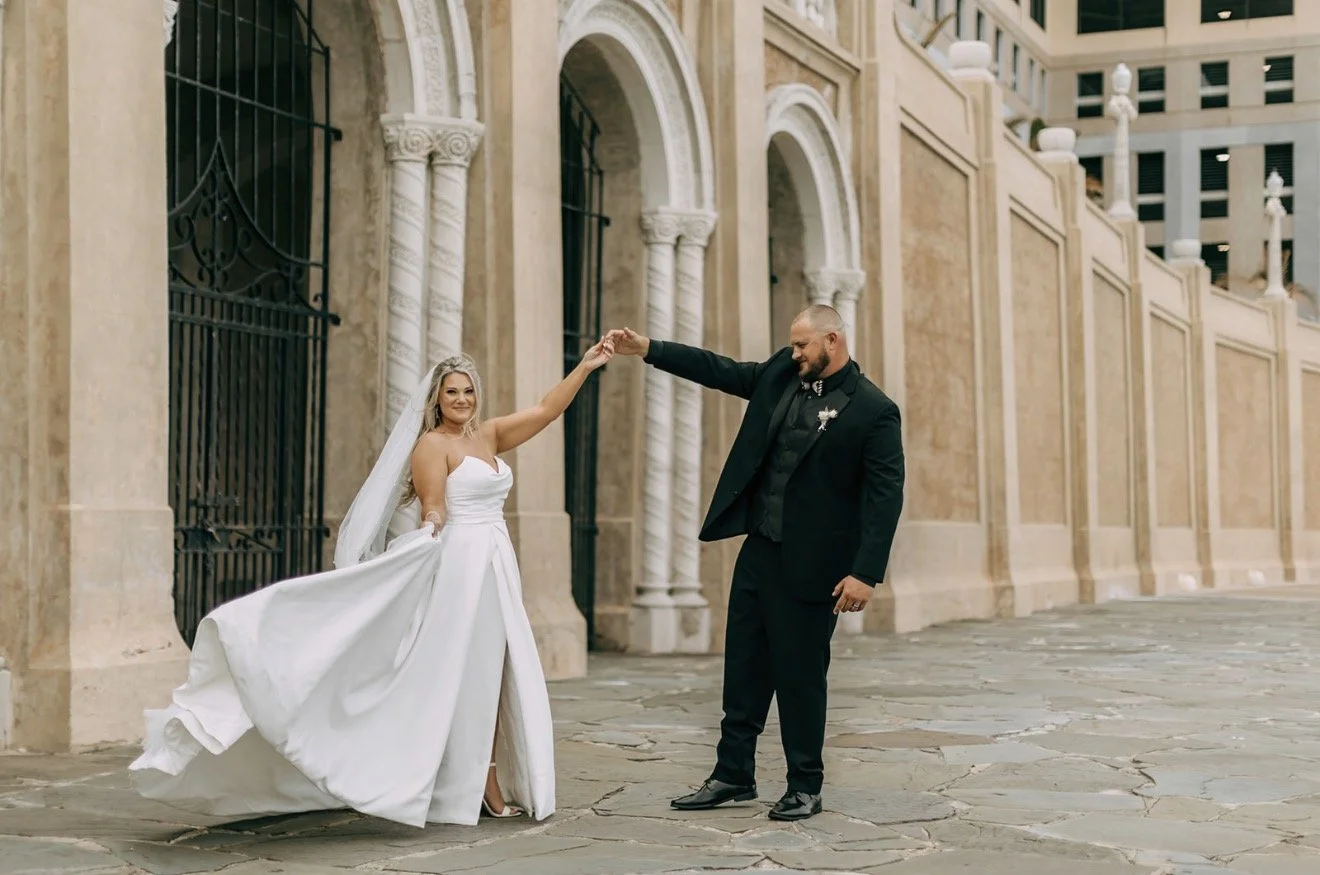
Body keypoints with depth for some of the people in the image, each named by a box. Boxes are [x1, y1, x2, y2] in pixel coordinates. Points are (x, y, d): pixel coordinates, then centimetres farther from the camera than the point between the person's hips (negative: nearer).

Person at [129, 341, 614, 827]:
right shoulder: (432, 445, -6)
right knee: (465, 677, -4)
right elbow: (433, 513, -13)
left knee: (493, 677, 7)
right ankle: (478, 789, 0)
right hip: (461, 567, -7)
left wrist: (586, 367, 12)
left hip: (496, 568, 8)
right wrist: (429, 533, -33)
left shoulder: (488, 436, 14)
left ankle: (489, 787, 12)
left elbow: (547, 411, 16)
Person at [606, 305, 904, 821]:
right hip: (758, 549, 7)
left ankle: (805, 788, 16)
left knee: (800, 675, 2)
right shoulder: (781, 374, 7)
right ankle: (734, 775, 24)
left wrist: (865, 573, -21)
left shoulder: (873, 411, -12)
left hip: (809, 565, -7)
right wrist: (647, 349, 6)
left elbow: (885, 496, -15)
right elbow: (719, 371, 14)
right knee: (744, 666, 13)